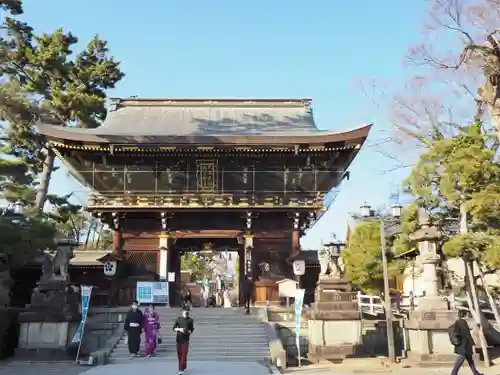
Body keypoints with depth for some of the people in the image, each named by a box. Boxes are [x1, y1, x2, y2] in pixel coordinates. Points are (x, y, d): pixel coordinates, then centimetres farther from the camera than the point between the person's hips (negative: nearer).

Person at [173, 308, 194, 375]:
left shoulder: (190, 320, 0)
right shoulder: (178, 319, 1)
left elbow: (192, 329, 8)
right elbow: (174, 328, 3)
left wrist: (189, 331, -13)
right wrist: (179, 329, -15)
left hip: (186, 339, -2)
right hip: (179, 338, 2)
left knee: (184, 353, -9)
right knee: (179, 354, 8)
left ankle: (181, 369, -9)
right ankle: (184, 367, 28)